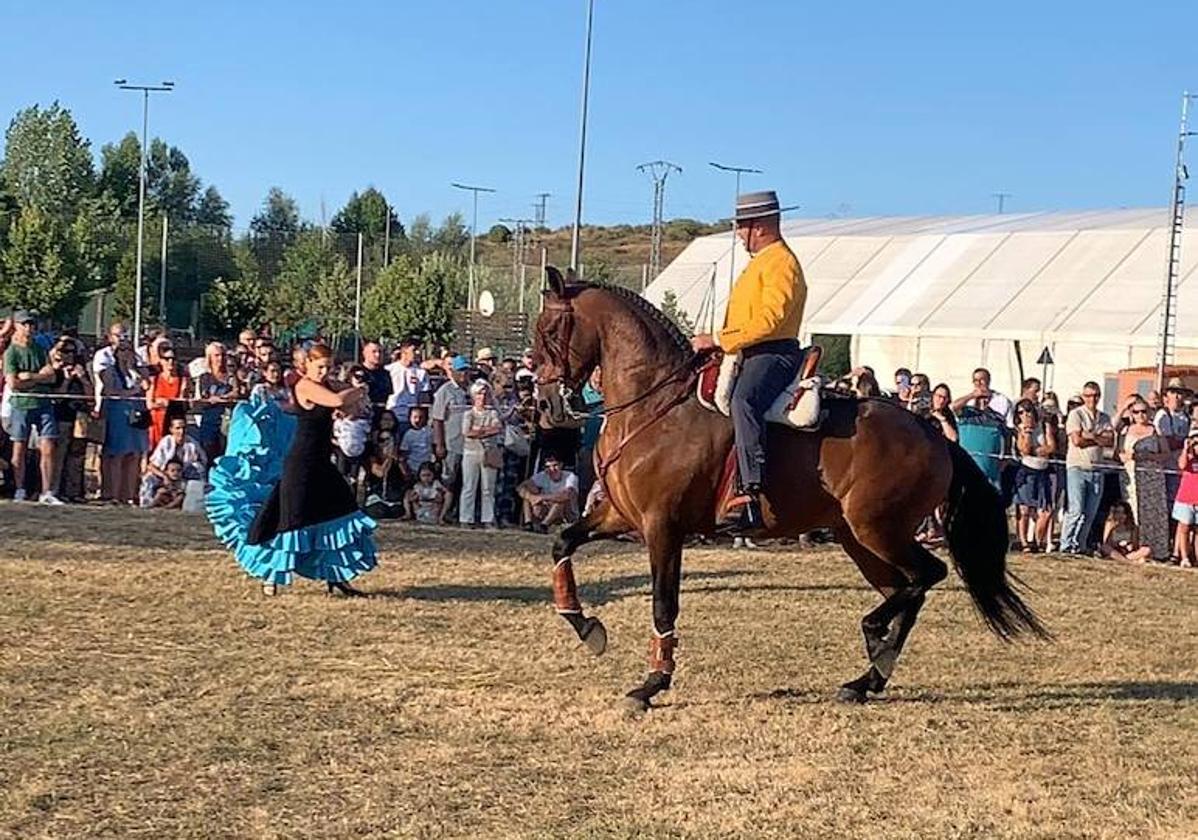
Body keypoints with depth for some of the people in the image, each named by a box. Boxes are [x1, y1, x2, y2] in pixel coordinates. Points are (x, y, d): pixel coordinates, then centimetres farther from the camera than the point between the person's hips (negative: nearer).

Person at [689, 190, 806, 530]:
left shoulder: (781, 263, -10)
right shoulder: (760, 262, 24)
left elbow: (769, 320, -21)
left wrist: (718, 340, -20)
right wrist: (714, 343, 17)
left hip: (773, 353, -12)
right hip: (749, 355, 12)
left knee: (743, 399, -38)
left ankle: (751, 493, -48)